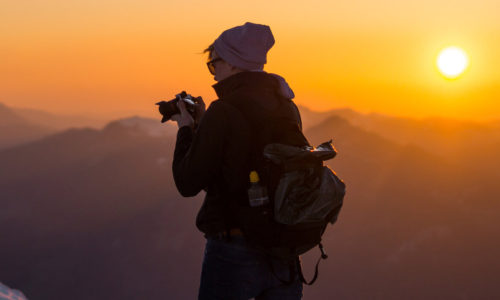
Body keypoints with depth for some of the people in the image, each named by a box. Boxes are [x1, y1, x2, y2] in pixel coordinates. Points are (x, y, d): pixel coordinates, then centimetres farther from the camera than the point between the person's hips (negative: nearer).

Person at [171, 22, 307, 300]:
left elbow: (188, 184, -9)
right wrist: (201, 125, 20)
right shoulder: (287, 108, 7)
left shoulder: (223, 112, -14)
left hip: (235, 251, -6)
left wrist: (185, 131, 6)